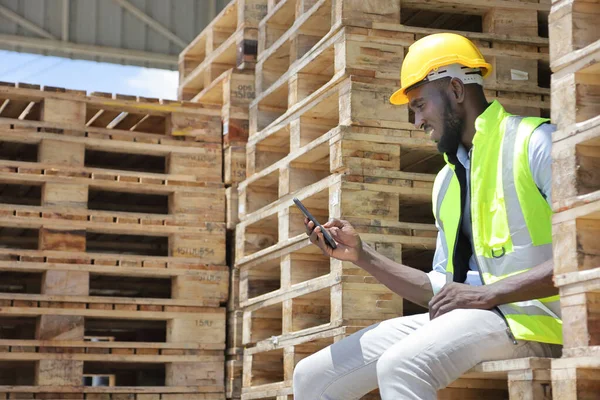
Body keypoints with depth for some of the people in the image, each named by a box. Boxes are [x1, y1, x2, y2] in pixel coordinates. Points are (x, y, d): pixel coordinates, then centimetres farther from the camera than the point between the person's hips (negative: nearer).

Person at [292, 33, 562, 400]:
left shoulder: (534, 142, -3)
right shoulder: (446, 181, 21)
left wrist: (489, 293, -20)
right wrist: (361, 255, 15)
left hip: (530, 315, -8)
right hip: (465, 317, 8)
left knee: (400, 366, -35)